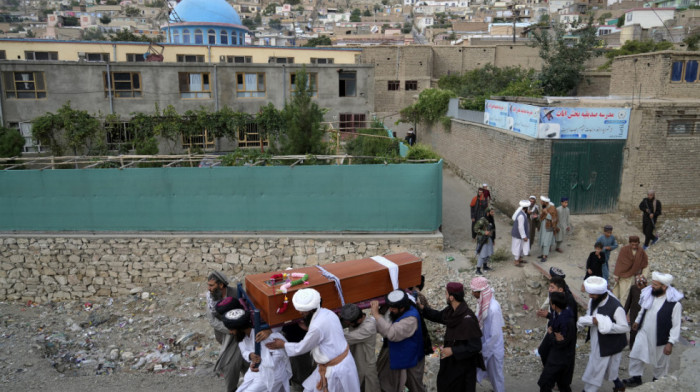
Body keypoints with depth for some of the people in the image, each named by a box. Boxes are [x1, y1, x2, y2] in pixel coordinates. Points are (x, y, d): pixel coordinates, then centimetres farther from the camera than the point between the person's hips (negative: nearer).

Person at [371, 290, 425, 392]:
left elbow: (392, 333, -46)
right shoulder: (395, 311, -12)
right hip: (397, 354, 7)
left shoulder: (411, 319, -37)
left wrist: (376, 314, -44)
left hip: (410, 358, -7)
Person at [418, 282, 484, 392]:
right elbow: (438, 316, 14)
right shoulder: (451, 311, -7)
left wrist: (453, 351, -25)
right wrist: (423, 308, 1)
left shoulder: (467, 319, -30)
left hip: (463, 364, -7)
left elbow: (475, 346, -26)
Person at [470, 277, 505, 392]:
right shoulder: (483, 302, -8)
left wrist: (483, 350, -17)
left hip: (493, 348, -7)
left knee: (496, 374, 16)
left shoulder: (493, 309, -32)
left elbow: (495, 334, -26)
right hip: (485, 344, 7)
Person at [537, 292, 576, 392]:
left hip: (559, 359, -9)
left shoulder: (566, 321, -29)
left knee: (545, 384, 0)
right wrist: (552, 331, -15)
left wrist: (550, 333, -12)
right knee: (563, 384, 21)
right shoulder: (564, 314, -1)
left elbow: (561, 343, -25)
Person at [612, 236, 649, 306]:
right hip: (622, 276, -2)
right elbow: (619, 263, -9)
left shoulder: (641, 252, -7)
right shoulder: (624, 250, -14)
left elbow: (646, 265, 4)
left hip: (631, 276, 2)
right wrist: (616, 276, -7)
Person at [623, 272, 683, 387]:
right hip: (644, 333, 5)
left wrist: (670, 343, -21)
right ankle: (636, 378, 31)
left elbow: (676, 325, -20)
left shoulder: (674, 304, -26)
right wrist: (637, 321, 23)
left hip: (660, 339, -5)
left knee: (660, 363, 17)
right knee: (635, 355, 12)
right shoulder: (649, 294, -9)